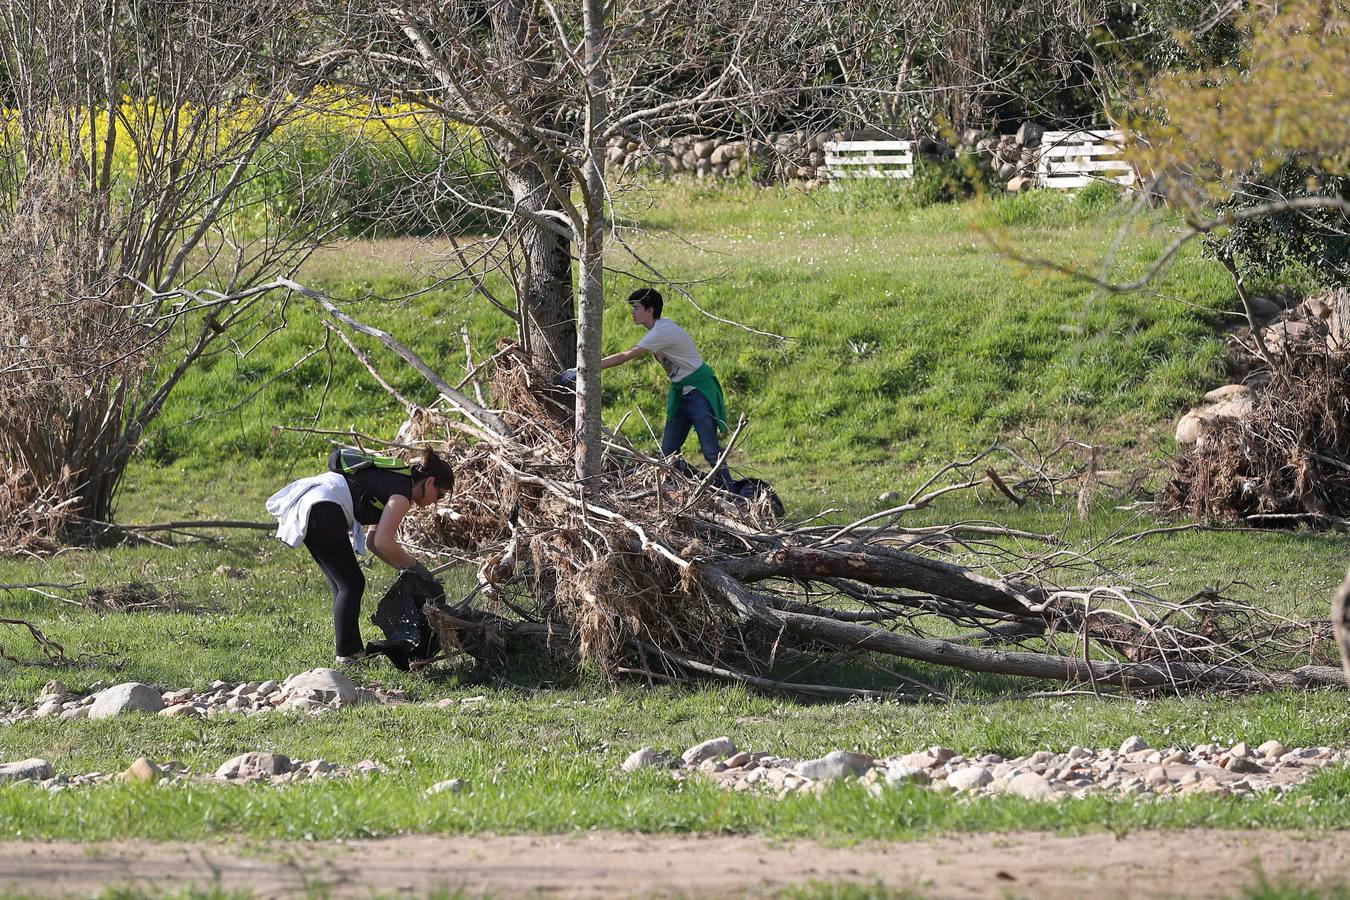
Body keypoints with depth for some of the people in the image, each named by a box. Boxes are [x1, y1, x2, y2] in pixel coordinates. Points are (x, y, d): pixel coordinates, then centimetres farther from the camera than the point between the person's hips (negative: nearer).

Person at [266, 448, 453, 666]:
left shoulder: (392, 480, 24)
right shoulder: (402, 493, -6)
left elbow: (373, 540, 25)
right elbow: (382, 542, -14)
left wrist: (405, 568, 19)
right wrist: (413, 566, -1)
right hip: (322, 509, -10)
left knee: (343, 585, 16)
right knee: (352, 585, -1)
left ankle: (354, 649, 19)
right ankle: (346, 654, -1)